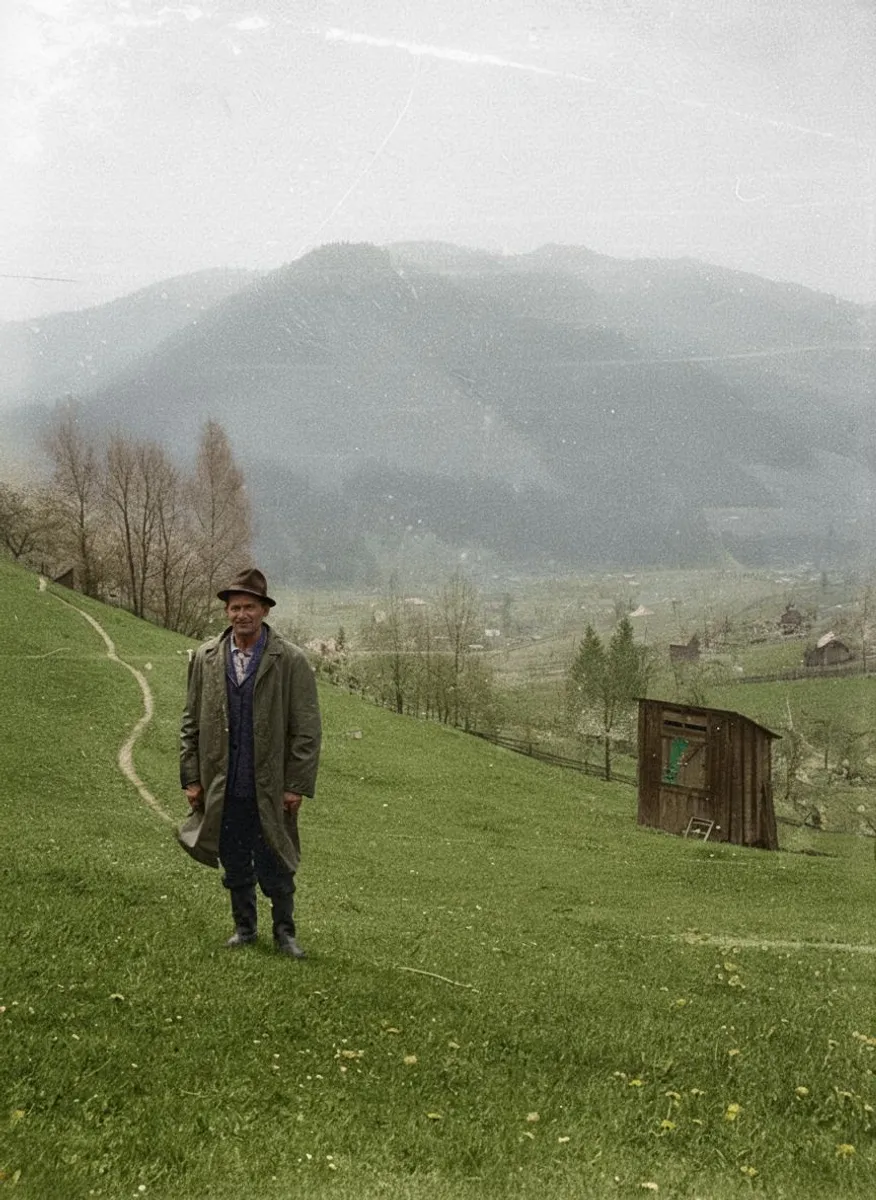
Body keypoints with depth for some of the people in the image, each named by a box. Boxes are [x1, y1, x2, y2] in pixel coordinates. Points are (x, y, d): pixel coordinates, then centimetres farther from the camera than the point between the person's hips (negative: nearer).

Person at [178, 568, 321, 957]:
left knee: (274, 867, 5)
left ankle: (284, 932, 23)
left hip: (269, 788, -3)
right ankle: (244, 927, 32)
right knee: (235, 866, 14)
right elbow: (191, 723, 8)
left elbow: (307, 730, -6)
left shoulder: (291, 661, -7)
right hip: (222, 787, 3)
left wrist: (298, 785, -10)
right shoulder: (205, 657, 3)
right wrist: (191, 778, 4)